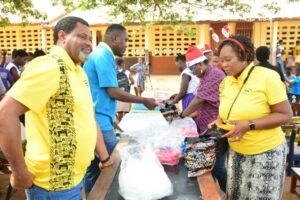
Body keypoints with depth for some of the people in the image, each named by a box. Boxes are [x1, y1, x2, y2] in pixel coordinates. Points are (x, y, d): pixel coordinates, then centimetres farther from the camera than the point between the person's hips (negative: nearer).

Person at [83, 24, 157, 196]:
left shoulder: (99, 54, 17)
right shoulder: (104, 56, -14)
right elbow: (113, 92, -18)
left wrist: (113, 114, 23)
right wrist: (144, 101, -8)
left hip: (96, 121, 10)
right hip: (100, 122, -10)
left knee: (94, 167, 16)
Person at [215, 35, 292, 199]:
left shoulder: (267, 76, -16)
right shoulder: (226, 81, 2)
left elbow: (285, 115, -15)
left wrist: (248, 125, -24)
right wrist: (218, 122, -5)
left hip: (265, 152, -5)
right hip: (235, 152, 6)